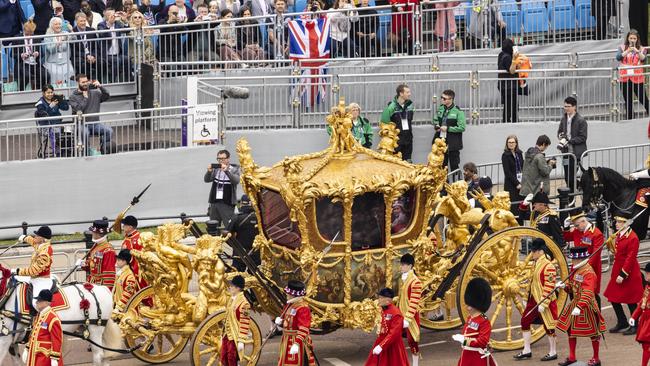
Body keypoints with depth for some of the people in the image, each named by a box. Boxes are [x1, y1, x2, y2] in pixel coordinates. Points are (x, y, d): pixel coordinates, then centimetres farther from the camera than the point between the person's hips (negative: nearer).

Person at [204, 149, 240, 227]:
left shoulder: (234, 169, 0)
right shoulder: (215, 169, 10)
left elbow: (236, 181, -17)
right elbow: (206, 180, 4)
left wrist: (226, 171, -30)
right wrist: (209, 172, -17)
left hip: (227, 203, -4)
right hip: (214, 202, 4)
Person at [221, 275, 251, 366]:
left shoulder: (243, 303, -17)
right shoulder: (230, 300, 10)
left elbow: (245, 324, -18)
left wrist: (241, 341, -19)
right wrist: (223, 335, 21)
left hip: (235, 338, -9)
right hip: (226, 336, 9)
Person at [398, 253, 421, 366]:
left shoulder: (415, 282, -17)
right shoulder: (403, 279, 9)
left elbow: (414, 303, -19)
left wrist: (407, 319, -21)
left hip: (411, 316, -8)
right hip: (401, 314, 8)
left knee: (412, 341, -1)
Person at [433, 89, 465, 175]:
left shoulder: (457, 112, -13)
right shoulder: (441, 108, 6)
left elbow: (462, 128, -18)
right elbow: (435, 119, 23)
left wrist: (448, 128, -20)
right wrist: (436, 125, 0)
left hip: (452, 143, -6)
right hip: (441, 141, 6)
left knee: (454, 166, 4)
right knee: (442, 165, 13)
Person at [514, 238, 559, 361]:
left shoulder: (548, 266, -18)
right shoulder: (537, 264, 10)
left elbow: (549, 287, -21)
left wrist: (543, 304, -23)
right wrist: (528, 299, 22)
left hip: (544, 302, -10)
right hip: (534, 300, 10)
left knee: (549, 326, 2)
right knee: (525, 321, 9)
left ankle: (553, 353, 14)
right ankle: (526, 351, 16)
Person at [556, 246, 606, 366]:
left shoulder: (589, 273, -22)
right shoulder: (576, 270, 7)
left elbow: (588, 293, -31)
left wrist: (579, 307, -40)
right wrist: (564, 286, -4)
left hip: (587, 306, -9)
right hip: (575, 303, 9)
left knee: (593, 332, 5)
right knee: (570, 329, 14)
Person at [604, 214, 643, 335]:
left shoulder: (632, 238, -18)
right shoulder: (619, 235, 9)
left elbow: (630, 258, -21)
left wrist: (623, 275, -22)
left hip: (629, 274, -9)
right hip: (618, 271, 9)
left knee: (631, 301, 1)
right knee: (613, 298, 11)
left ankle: (634, 326, 13)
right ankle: (622, 322, 25)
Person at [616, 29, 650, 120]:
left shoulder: (641, 49, 7)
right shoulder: (622, 48, 7)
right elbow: (618, 57, -8)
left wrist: (637, 52, -25)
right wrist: (628, 51, -20)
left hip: (637, 78, -1)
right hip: (625, 78, 1)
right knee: (628, 101, 8)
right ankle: (629, 119, 14)